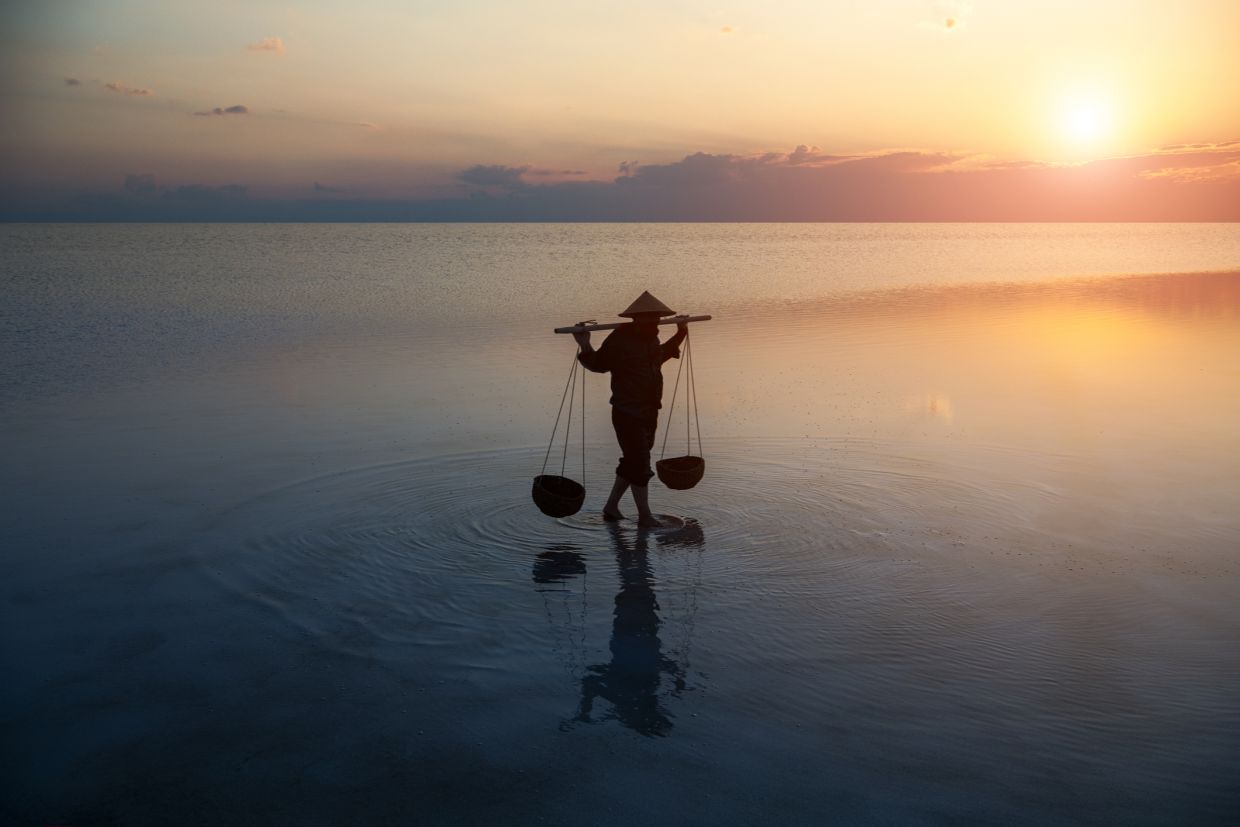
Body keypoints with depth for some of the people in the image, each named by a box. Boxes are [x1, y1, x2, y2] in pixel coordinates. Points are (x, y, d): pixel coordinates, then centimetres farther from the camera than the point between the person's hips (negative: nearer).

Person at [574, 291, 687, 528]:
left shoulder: (651, 339, 9)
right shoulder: (619, 340, -14)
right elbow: (599, 364, -5)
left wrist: (680, 334, 30)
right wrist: (586, 347, -21)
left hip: (649, 413, 8)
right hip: (627, 413, -8)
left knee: (632, 462, 15)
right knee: (640, 465, -6)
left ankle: (611, 506, 28)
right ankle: (645, 516, 4)